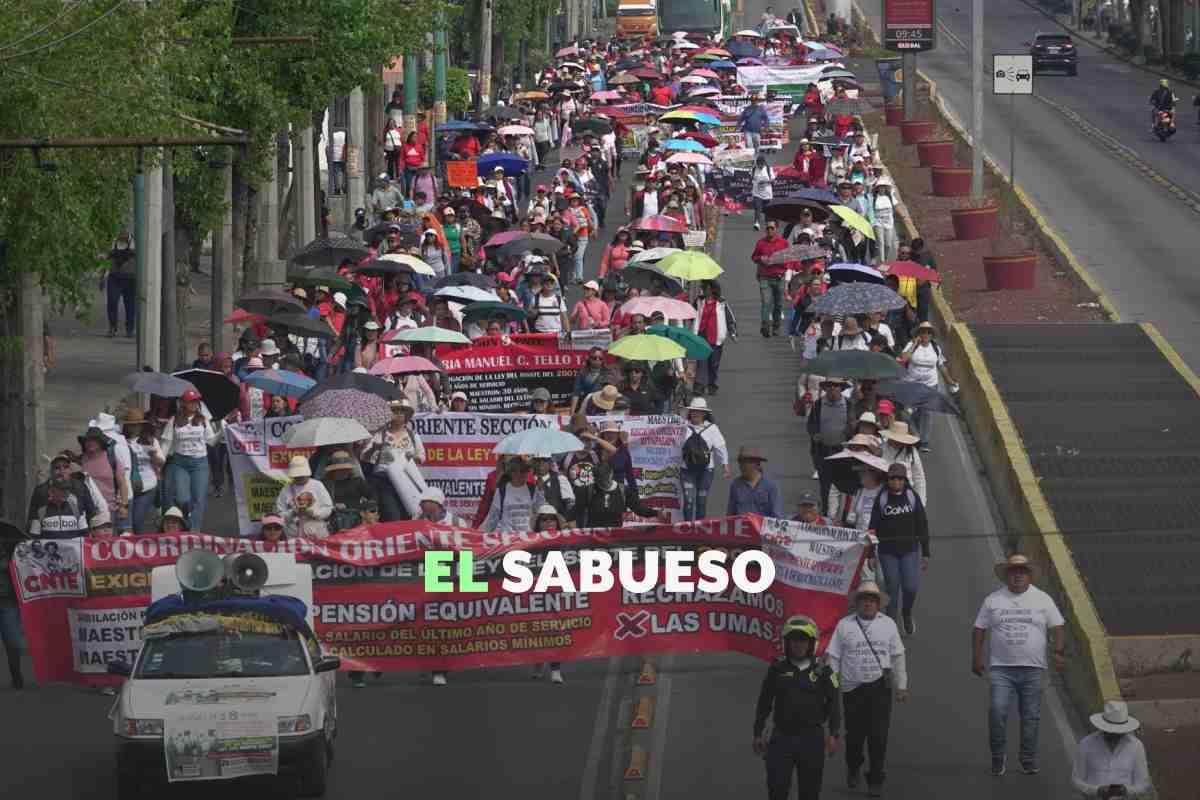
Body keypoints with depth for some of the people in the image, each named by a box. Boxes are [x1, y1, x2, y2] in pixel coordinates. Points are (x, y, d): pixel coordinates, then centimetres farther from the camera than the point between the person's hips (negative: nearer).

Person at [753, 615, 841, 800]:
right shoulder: (777, 670, 4)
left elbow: (833, 705, 3)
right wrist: (758, 734, 8)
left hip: (812, 739, 0)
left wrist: (834, 735, -6)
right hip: (782, 737, 0)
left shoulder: (823, 672, 2)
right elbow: (763, 704, 10)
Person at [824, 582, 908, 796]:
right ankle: (853, 769, 35)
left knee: (878, 736, -5)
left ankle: (876, 781, 4)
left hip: (880, 686, 0)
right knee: (854, 734, 7)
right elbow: (832, 657, 4)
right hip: (852, 688, 0)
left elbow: (897, 657, 10)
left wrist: (901, 686, 7)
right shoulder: (844, 625, 4)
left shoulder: (887, 624, 7)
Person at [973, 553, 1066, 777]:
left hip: (1033, 668, 1)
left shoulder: (1042, 599, 7)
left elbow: (1057, 627, 7)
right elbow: (980, 629, 10)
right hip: (1001, 668, -1)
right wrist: (978, 656, 1)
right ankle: (998, 757, 0)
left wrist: (1059, 652, -6)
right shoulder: (993, 600, 7)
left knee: (1031, 716, 4)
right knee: (997, 710, -14)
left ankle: (1028, 759, 15)